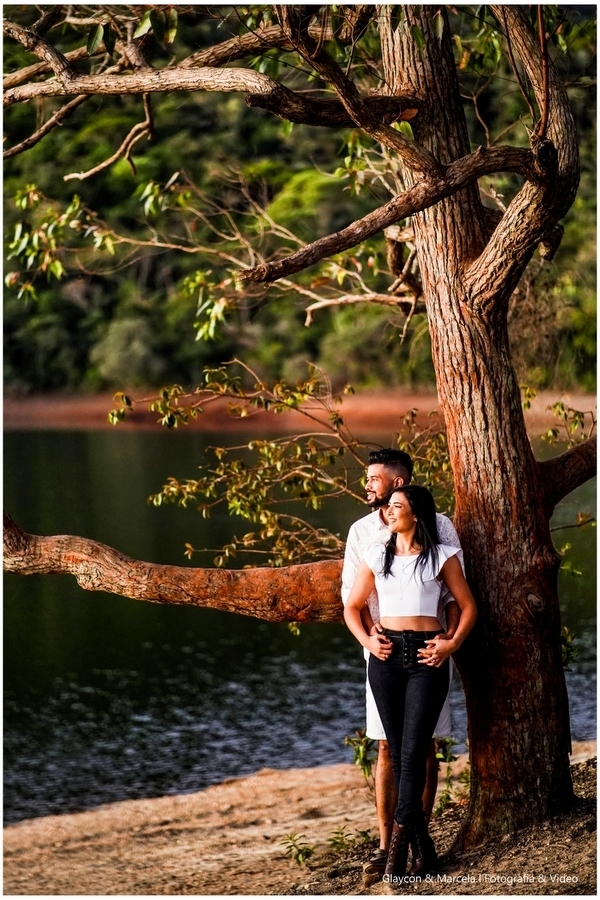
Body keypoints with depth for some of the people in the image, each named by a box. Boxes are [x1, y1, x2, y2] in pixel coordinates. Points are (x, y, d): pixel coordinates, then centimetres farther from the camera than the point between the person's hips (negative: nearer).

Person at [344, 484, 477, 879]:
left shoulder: (441, 555, 4)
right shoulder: (377, 555, 12)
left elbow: (468, 606, 7)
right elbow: (353, 606, 15)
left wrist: (453, 643, -7)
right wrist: (367, 640, -2)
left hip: (426, 657, -3)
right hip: (386, 655, 3)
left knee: (412, 753, -11)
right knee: (398, 753, 2)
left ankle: (399, 843, -10)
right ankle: (423, 847, 7)